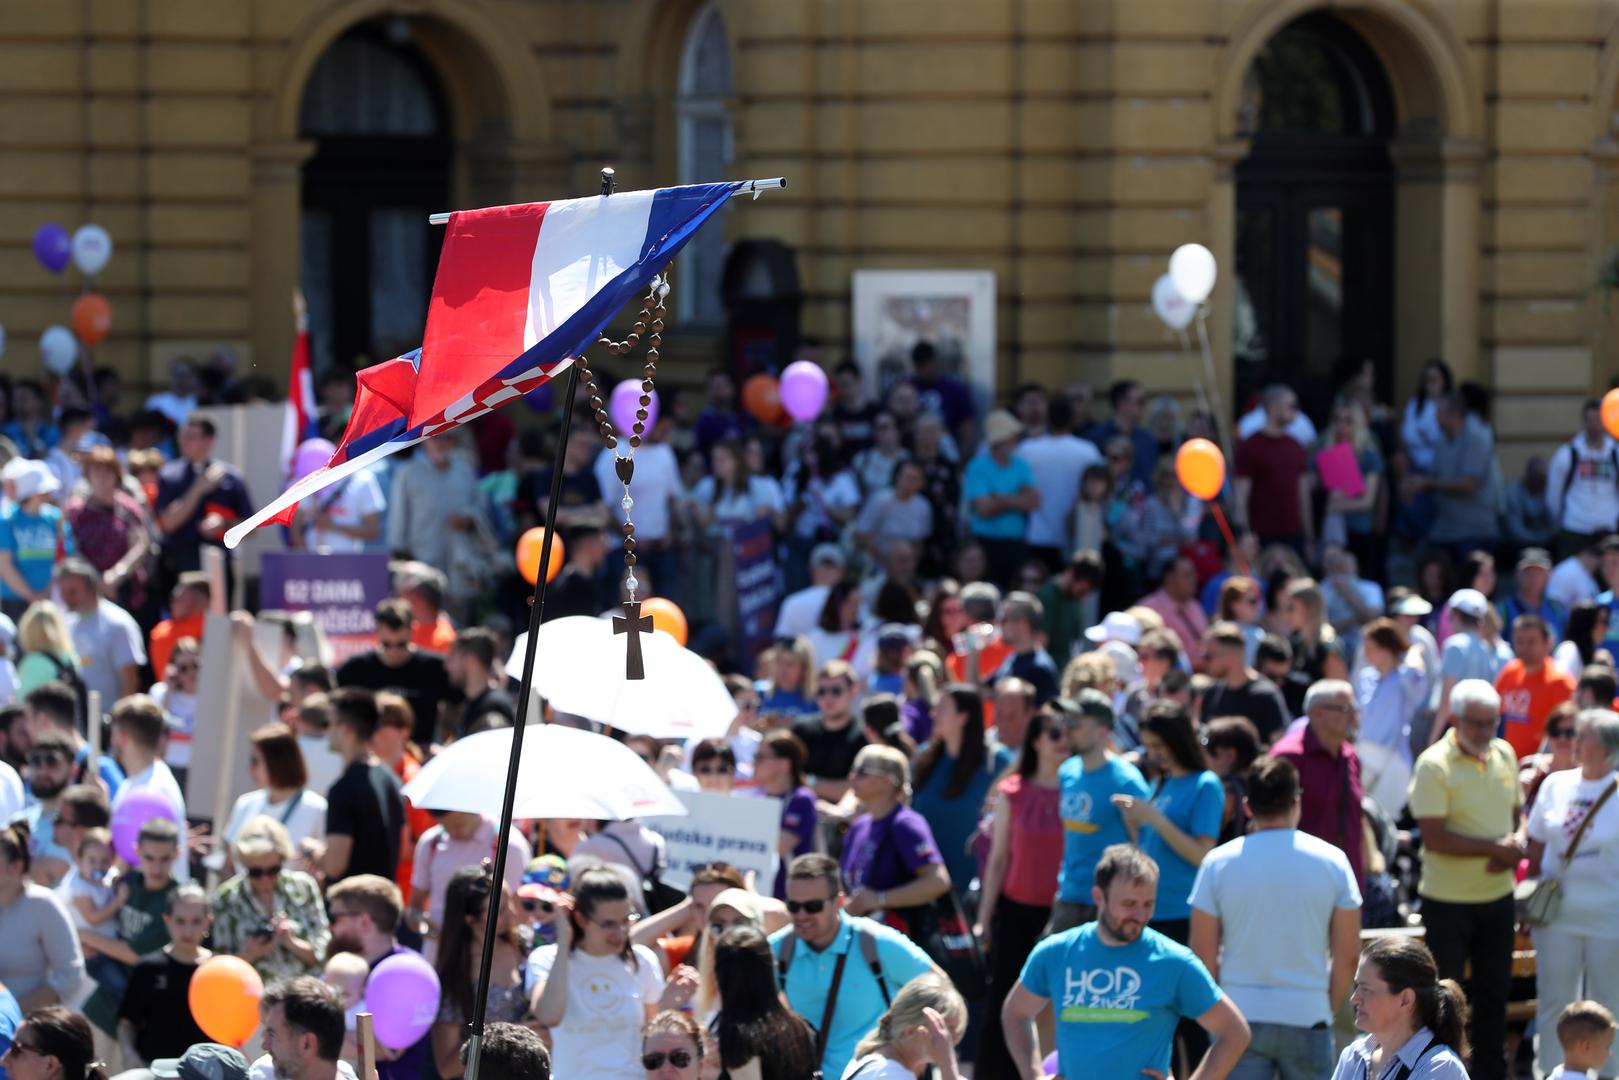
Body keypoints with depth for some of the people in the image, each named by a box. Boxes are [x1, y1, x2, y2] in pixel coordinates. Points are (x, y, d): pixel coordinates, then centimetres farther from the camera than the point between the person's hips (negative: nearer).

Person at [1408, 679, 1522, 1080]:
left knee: (1494, 991, 13)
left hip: (1497, 895, 6)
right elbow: (1434, 837, -21)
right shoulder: (1435, 764, -15)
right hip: (1448, 900, -6)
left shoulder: (1504, 754, 5)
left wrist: (1516, 845, -6)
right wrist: (1495, 849, -23)